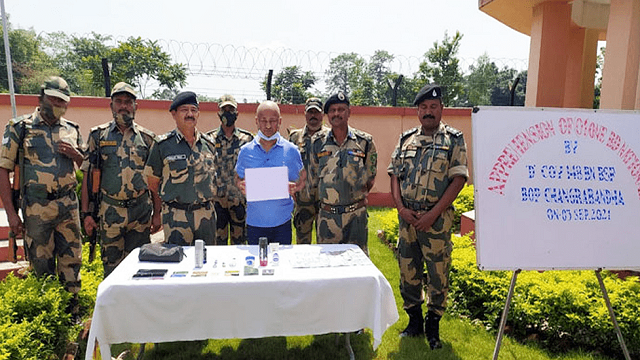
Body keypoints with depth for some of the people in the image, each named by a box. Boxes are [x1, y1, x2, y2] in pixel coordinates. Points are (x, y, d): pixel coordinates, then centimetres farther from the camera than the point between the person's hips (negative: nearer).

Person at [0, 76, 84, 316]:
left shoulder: (71, 129, 10)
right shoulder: (20, 128, -1)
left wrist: (74, 153, -5)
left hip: (68, 206, 3)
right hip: (36, 208, -3)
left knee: (71, 260, 7)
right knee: (42, 265, 7)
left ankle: (72, 314, 21)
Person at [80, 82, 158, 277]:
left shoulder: (147, 138, 6)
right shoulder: (98, 135, 4)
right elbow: (87, 175, 4)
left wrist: (158, 213, 4)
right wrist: (86, 213, -2)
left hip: (141, 210, 1)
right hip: (110, 211, 0)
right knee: (111, 265, 7)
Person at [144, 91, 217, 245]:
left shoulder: (209, 144, 7)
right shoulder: (163, 145, -3)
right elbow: (153, 184, 2)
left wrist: (209, 205, 11)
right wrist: (157, 214, 3)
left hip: (206, 214, 4)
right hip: (176, 217, -3)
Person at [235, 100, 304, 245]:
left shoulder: (291, 150, -1)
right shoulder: (246, 151, 1)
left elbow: (301, 180, 6)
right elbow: (239, 178, 11)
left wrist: (294, 188, -15)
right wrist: (241, 185, -11)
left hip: (282, 221, 0)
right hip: (254, 221, 1)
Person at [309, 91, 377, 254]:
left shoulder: (365, 141, 1)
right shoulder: (317, 142, 4)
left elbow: (371, 177, 9)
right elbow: (314, 178, 12)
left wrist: (357, 196, 6)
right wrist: (328, 197, 10)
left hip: (356, 215, -1)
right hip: (327, 215, 1)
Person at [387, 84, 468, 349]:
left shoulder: (454, 140, -1)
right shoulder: (406, 139, 10)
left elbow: (458, 179, -8)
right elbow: (394, 175, 10)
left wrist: (433, 214, -14)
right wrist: (401, 207, -5)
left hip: (436, 218, -4)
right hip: (407, 217, 4)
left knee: (438, 274, 4)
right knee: (407, 271, 12)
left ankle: (433, 326, 23)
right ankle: (414, 322, 29)